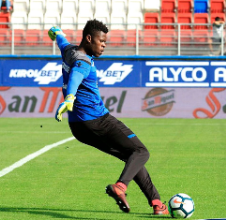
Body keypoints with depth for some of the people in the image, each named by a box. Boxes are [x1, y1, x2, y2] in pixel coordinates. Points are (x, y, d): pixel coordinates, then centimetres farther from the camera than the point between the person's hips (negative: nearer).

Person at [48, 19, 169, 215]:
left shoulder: (69, 50, 11)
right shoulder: (83, 62, -19)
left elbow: (62, 41, 37)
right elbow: (75, 76, -42)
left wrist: (56, 32, 61)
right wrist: (69, 99, -62)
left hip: (78, 126, 10)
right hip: (98, 120, -10)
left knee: (131, 156, 16)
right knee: (141, 153, -9)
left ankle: (155, 202, 11)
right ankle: (120, 186, -35)